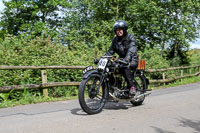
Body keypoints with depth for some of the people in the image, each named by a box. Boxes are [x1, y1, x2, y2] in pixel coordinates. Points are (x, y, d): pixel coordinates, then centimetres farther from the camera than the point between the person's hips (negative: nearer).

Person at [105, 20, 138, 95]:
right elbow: (111, 51, 3)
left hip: (132, 60, -5)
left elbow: (131, 49, -28)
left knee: (125, 66, -37)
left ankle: (132, 87, -25)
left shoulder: (131, 37, -11)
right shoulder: (115, 40, 8)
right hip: (122, 59, 5)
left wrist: (126, 59, -46)